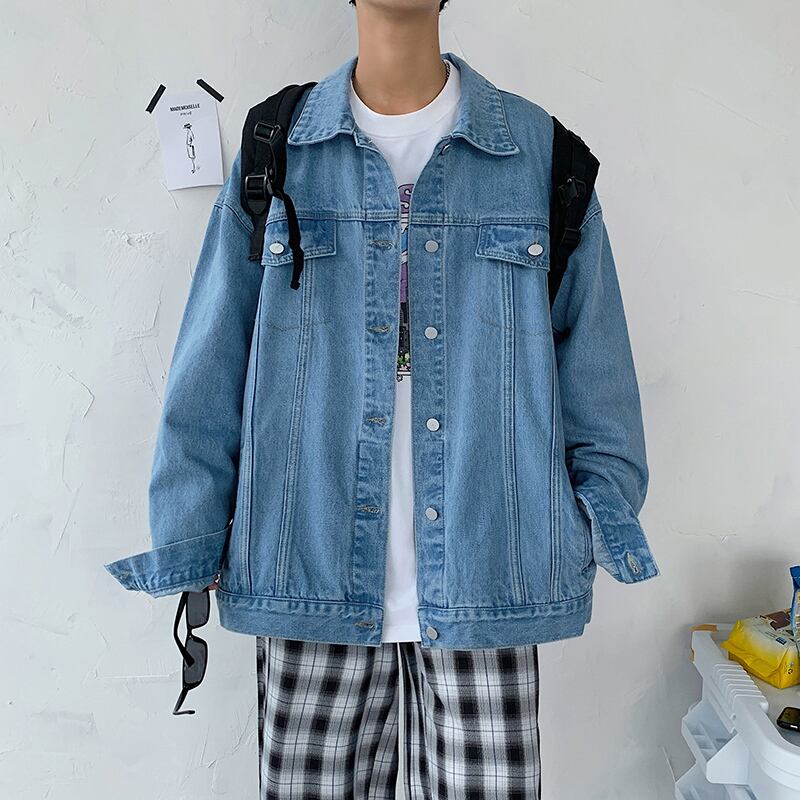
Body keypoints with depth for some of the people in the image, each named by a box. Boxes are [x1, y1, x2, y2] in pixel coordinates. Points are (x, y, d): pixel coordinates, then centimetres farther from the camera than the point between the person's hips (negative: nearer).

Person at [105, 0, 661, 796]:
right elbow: (211, 365, 4)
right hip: (311, 579, 1)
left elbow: (593, 360, 8)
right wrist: (188, 540, 2)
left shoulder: (540, 150, 6)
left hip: (485, 574, 1)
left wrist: (605, 518, 4)